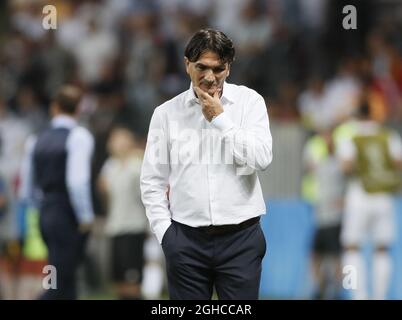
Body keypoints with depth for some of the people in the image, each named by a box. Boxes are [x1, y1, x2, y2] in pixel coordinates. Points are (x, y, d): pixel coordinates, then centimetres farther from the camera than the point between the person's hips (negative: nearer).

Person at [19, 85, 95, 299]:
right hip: (68, 218, -7)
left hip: (46, 216, 7)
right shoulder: (78, 137, -9)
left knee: (66, 283, 13)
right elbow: (76, 181, -21)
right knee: (59, 286, -6)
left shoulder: (37, 141, 11)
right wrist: (86, 216, -12)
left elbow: (27, 192, 14)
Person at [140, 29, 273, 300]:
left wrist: (220, 119, -8)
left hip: (240, 237, -1)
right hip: (186, 239, 1)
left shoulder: (249, 102, 4)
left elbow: (261, 158, -10)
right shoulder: (167, 113, 6)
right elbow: (152, 182, 8)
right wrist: (165, 232, 0)